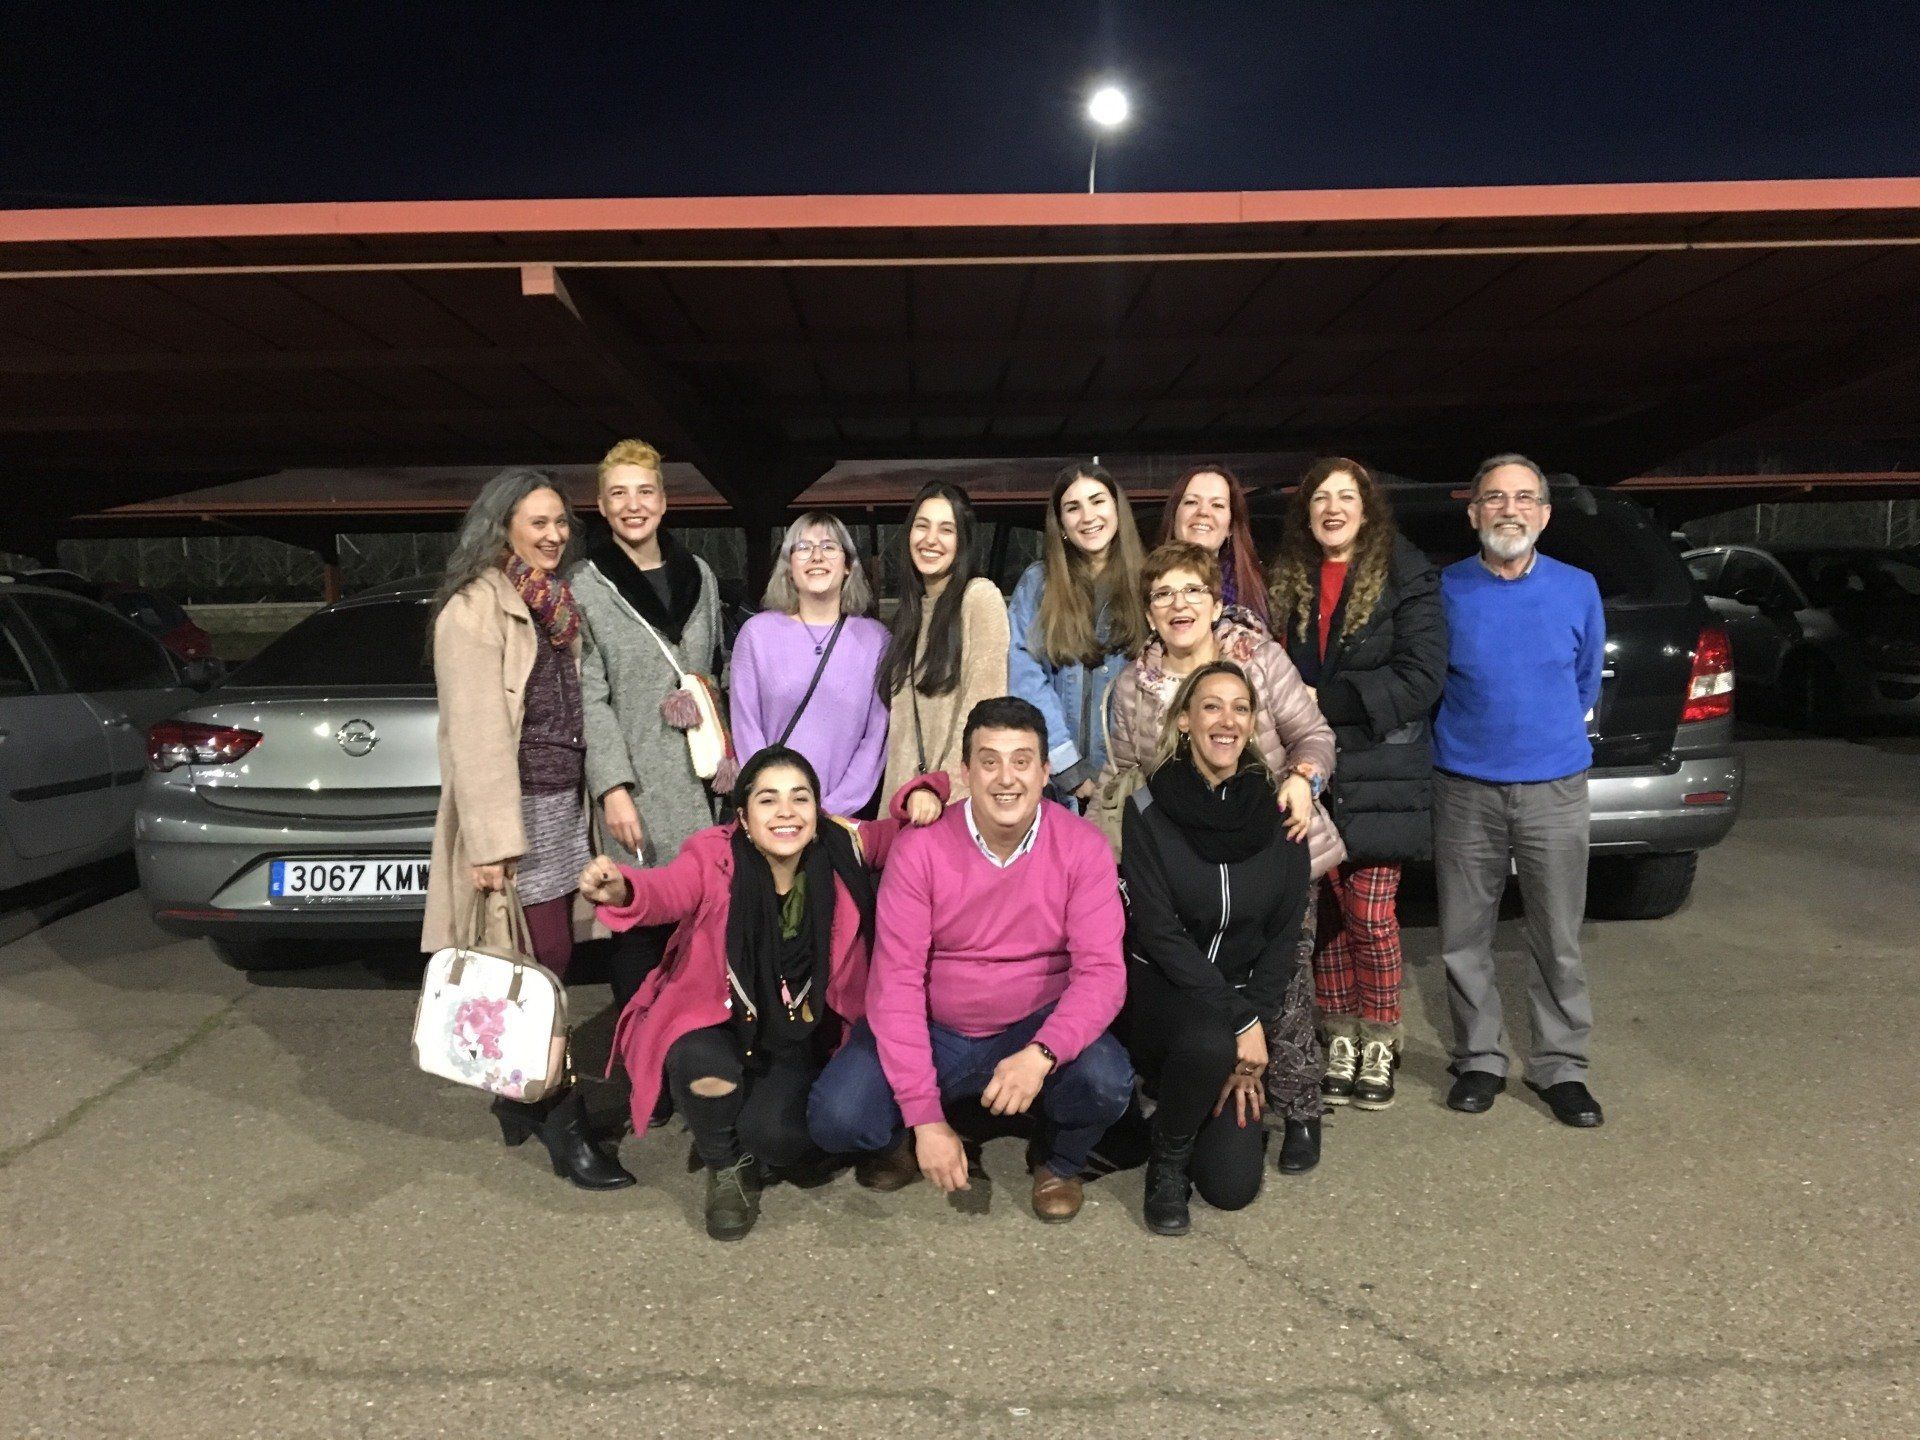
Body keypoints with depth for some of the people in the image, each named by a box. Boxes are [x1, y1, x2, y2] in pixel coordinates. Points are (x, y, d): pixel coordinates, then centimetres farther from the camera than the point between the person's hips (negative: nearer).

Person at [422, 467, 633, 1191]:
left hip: (564, 804, 8)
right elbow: (475, 731, -17)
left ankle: (520, 1098, 25)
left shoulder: (558, 604, 15)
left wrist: (594, 795, 11)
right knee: (545, 965, -5)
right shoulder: (475, 608, -11)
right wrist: (492, 841, -21)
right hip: (514, 808, -7)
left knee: (540, 963, 11)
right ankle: (565, 1128, 4)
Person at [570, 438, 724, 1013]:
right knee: (637, 929, -1)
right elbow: (589, 697, -5)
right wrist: (612, 786, -13)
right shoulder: (585, 586, 1)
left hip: (697, 781, 4)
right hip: (632, 789, -4)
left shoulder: (698, 575, 14)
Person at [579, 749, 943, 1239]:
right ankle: (727, 1166, 4)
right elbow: (667, 890, -42)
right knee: (706, 1072, -32)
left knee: (775, 1135, -23)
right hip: (717, 1020, -1)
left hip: (800, 1033, 1)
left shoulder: (843, 850, -14)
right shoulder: (713, 857, -22)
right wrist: (621, 892, -65)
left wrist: (922, 792, -28)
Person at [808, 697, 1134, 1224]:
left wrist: (1041, 1055, -37)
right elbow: (896, 981, -16)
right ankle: (911, 1141, 16)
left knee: (1106, 1082, -30)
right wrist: (925, 1117, -23)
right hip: (933, 1031, 0)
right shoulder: (920, 849, -14)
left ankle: (1058, 1161, 8)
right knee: (835, 1119, -22)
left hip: (1038, 1028, 0)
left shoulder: (1082, 847, -12)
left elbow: (1102, 970, -17)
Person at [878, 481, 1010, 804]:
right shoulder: (910, 609, 14)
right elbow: (901, 716, 13)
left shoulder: (981, 596, -7)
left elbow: (985, 702, -13)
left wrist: (947, 784, -16)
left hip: (961, 794, -6)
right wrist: (902, 793, 3)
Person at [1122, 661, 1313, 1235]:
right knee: (1207, 1045, -37)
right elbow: (1157, 932, -15)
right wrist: (1238, 1023, -20)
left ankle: (1235, 1101, 26)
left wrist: (1256, 1022, -9)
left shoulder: (1277, 812, -2)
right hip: (1164, 993, -2)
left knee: (1233, 1183, -10)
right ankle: (1166, 1161, -5)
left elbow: (1286, 934, 1)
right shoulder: (1150, 808, -11)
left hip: (1247, 1001, 3)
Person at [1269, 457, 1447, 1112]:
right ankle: (1340, 1039, 19)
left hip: (1379, 771, -3)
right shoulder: (1285, 580, 9)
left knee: (1369, 914, -3)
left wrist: (1326, 702, -12)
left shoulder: (1406, 578, -2)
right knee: (1328, 909, 5)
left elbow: (1420, 678, -9)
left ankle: (1379, 1043, 16)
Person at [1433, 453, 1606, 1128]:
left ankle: (1560, 1066, 20)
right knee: (1464, 938, 7)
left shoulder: (1578, 589, 2)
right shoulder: (1445, 590, -2)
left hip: (1554, 787, 1)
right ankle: (1480, 1059, 22)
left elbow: (1586, 681, 17)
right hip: (1464, 788, 0)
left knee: (1559, 941, 6)